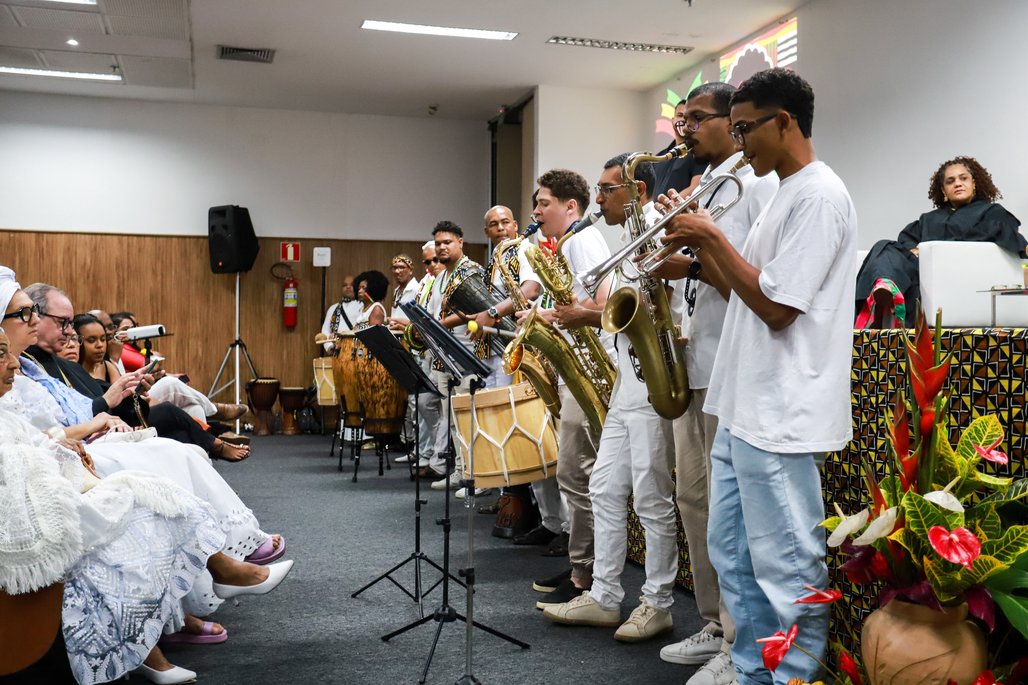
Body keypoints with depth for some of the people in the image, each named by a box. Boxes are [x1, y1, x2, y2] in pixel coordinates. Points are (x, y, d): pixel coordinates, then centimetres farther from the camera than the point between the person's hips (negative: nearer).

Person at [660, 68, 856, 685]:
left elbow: (777, 306, -19)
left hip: (782, 418, -10)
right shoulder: (786, 194, 17)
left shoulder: (819, 196, -13)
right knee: (733, 555, 17)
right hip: (744, 409, 10)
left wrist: (713, 237, -12)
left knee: (787, 570, 0)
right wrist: (701, 246, 7)